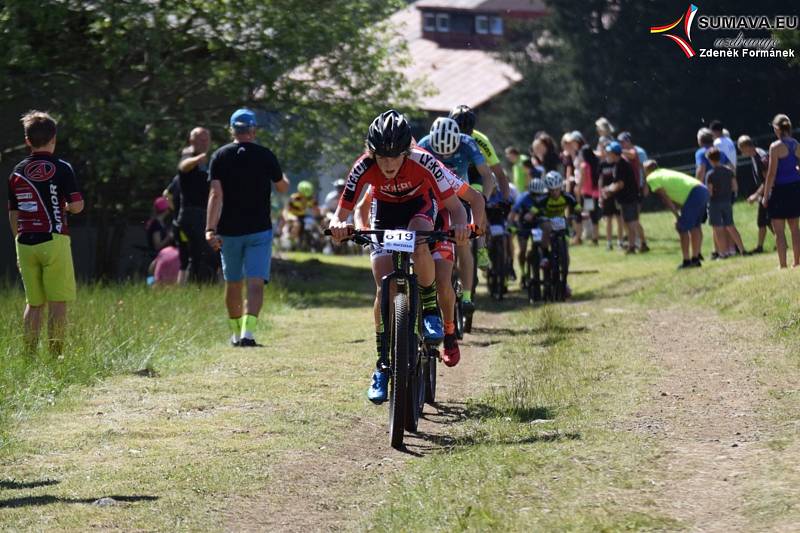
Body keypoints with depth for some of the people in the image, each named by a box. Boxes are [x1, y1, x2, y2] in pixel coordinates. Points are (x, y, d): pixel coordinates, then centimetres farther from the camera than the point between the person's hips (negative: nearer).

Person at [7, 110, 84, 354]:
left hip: (25, 243, 5)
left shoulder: (17, 172, 10)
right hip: (54, 240, -5)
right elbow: (77, 205, -11)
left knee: (34, 303, 12)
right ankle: (56, 353, -6)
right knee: (58, 302, -2)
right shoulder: (61, 168, -5)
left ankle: (29, 354, 8)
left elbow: (13, 215, 13)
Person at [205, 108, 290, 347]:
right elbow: (283, 188, 11)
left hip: (229, 231, 2)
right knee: (256, 283, -8)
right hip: (259, 229, -2)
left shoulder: (220, 156, -1)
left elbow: (215, 194, -11)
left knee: (233, 283, 17)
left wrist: (211, 229, -17)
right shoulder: (265, 155, -2)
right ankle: (248, 331, -27)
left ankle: (236, 333, 28)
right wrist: (281, 175, 34)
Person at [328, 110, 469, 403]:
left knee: (419, 248, -36)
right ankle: (383, 364, -2)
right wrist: (338, 226, -49)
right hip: (386, 211, 1)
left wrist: (461, 226, -54)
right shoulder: (364, 168, -31)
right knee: (385, 287, -12)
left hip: (420, 205, -1)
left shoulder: (423, 162, -35)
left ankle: (430, 310, -12)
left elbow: (455, 206, -32)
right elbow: (340, 215, -25)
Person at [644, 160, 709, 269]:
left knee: (682, 229, 1)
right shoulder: (664, 172, 29)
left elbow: (666, 199, -3)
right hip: (703, 190, 9)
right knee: (695, 226, 19)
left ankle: (687, 261, 3)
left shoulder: (652, 178, 3)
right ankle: (696, 258, 26)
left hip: (693, 194, -9)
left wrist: (677, 215, -2)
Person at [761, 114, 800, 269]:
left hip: (780, 188, -6)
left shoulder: (776, 147, -13)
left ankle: (782, 264, -3)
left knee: (779, 230, -1)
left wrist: (765, 196, -9)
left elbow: (771, 173, -14)